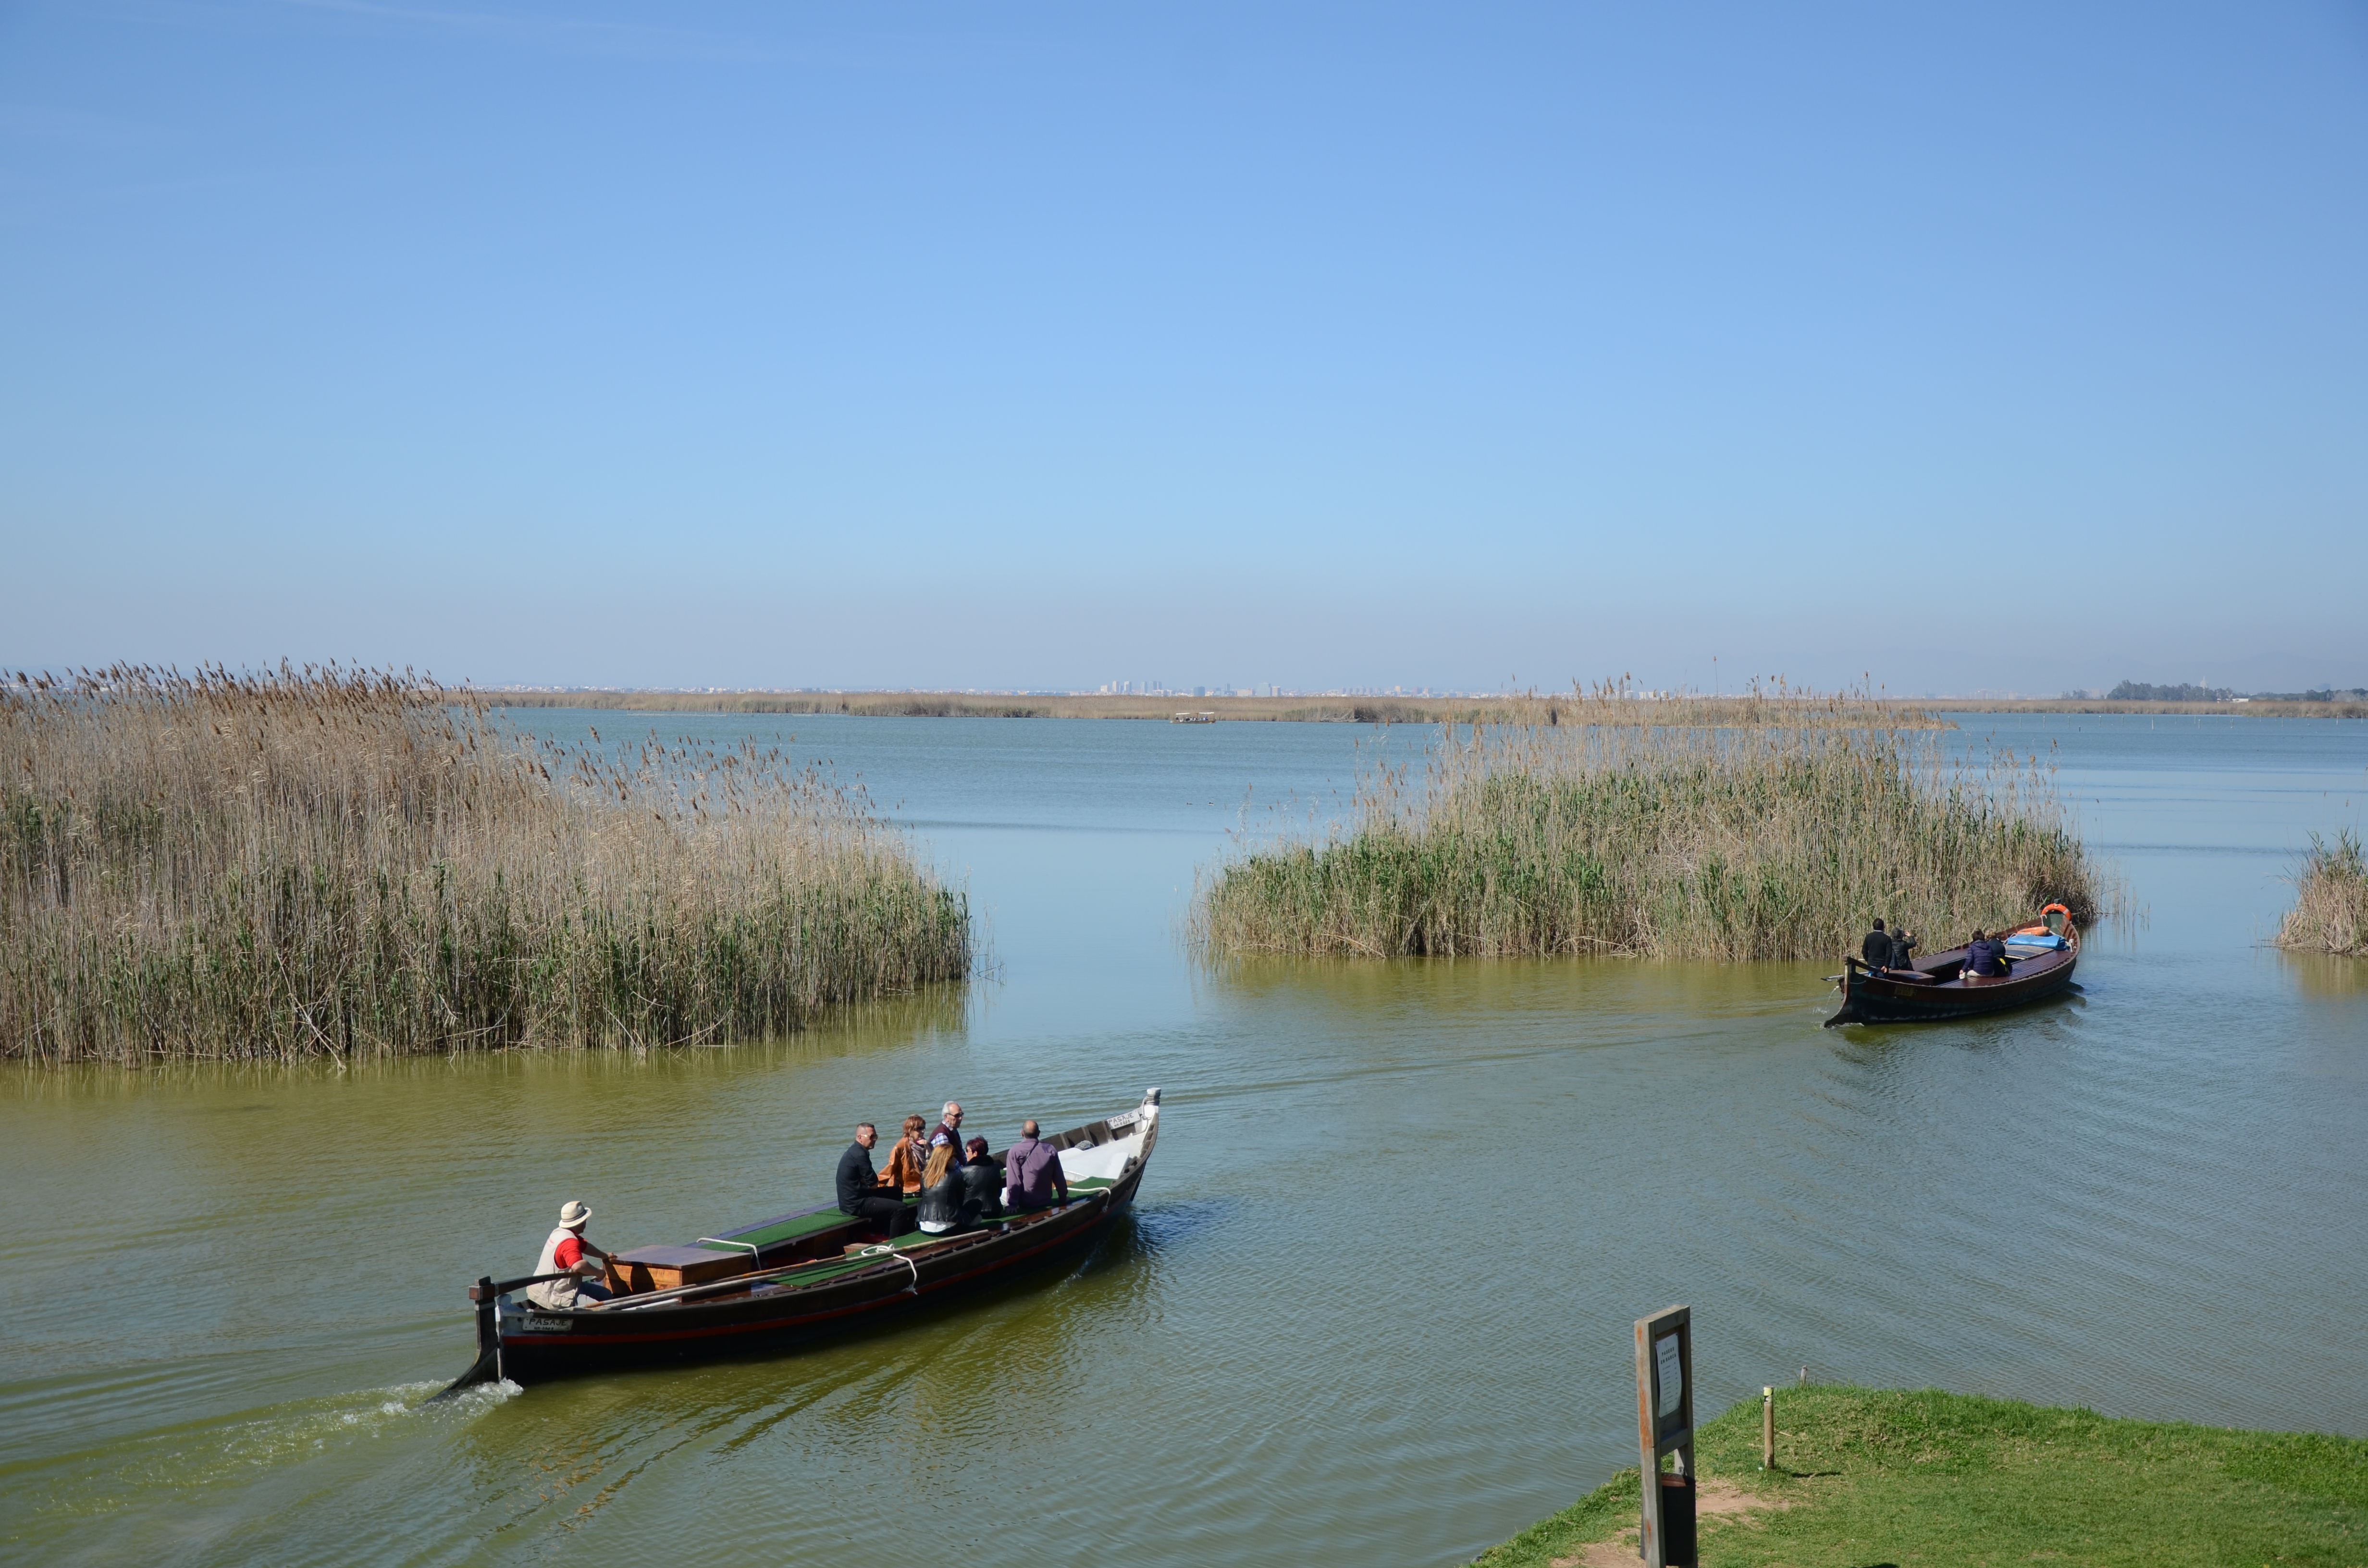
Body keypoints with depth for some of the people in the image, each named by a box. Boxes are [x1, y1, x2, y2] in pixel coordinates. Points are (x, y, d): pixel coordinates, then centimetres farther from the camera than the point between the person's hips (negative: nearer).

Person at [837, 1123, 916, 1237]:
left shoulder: (854, 1151, 14)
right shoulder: (860, 1155, -19)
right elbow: (874, 1185, -15)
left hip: (850, 1201, 11)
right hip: (856, 1205, -11)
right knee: (900, 1208, -15)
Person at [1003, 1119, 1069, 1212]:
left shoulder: (1015, 1152, -15)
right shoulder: (1051, 1150, -4)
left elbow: (1013, 1181, -16)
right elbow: (1059, 1178, 2)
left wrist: (1012, 1204, -12)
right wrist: (1063, 1198, 14)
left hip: (1025, 1205, -3)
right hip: (1046, 1202, 4)